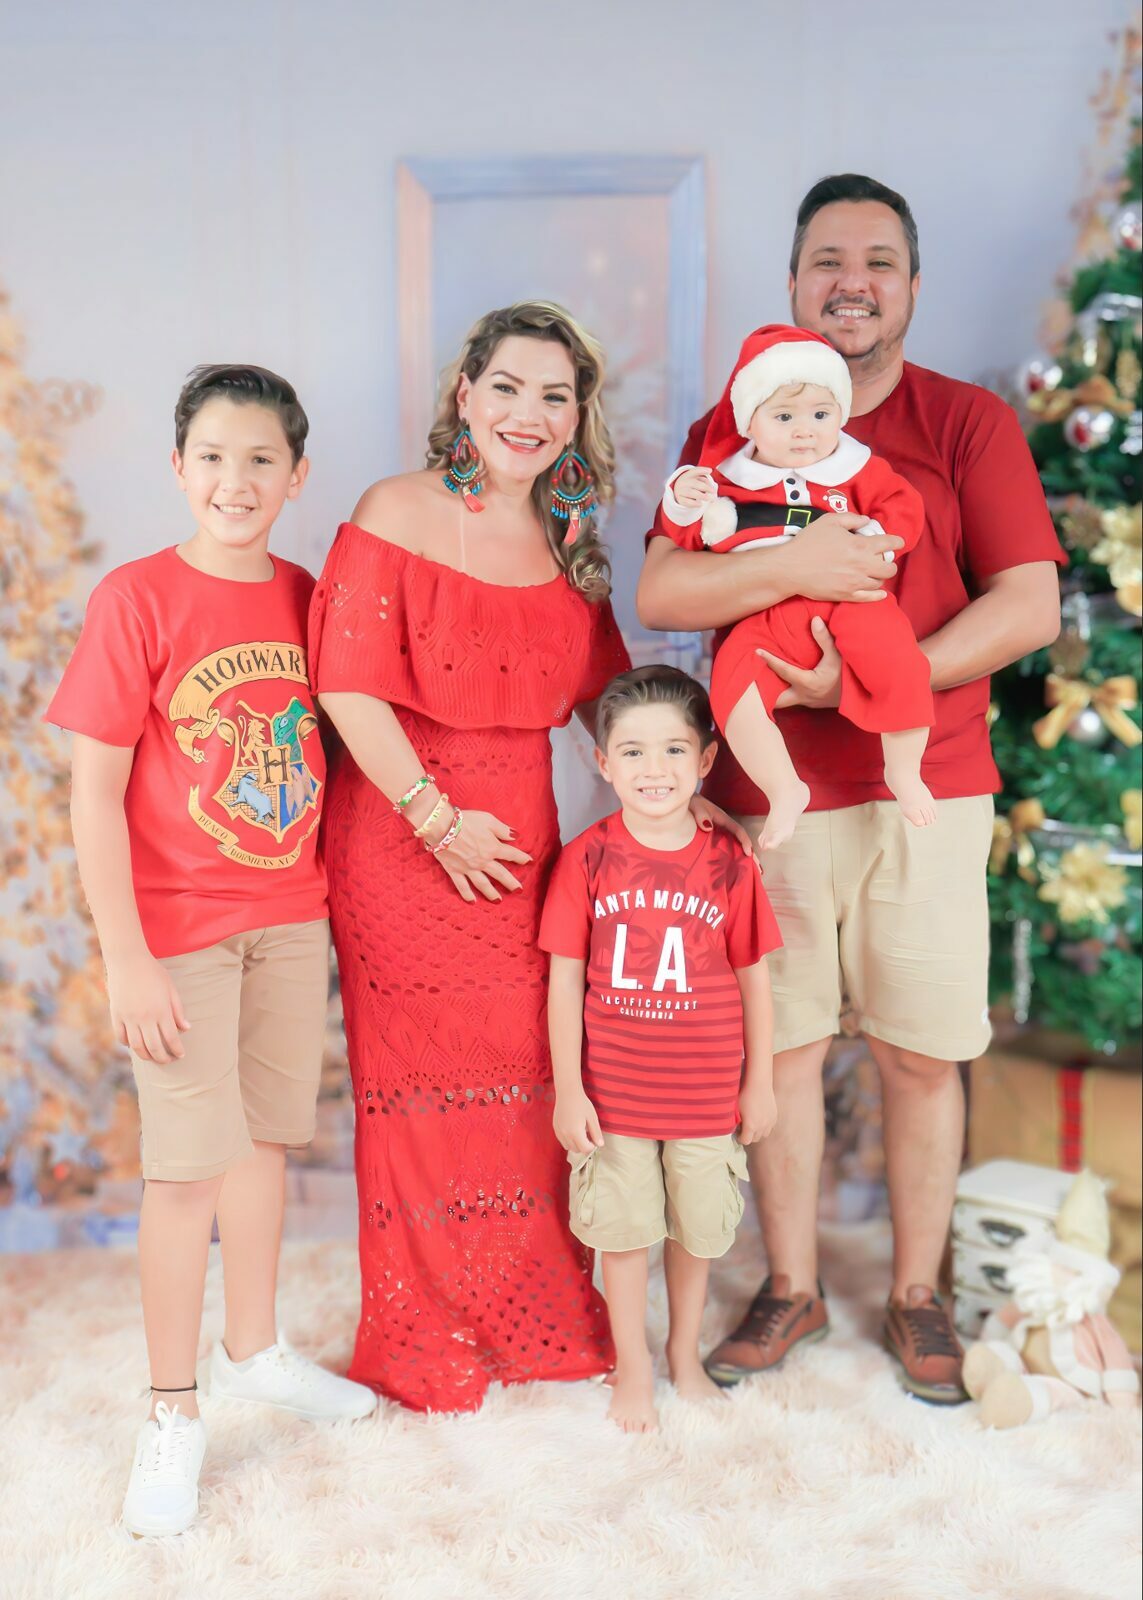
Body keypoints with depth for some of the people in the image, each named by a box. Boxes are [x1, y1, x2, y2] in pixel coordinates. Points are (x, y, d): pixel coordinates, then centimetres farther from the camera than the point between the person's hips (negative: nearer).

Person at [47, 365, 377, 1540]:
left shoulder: (306, 598, 2)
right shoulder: (137, 598, -12)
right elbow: (94, 791, -12)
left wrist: (329, 898, 5)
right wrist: (126, 959, -15)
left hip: (292, 918, 5)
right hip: (180, 928, -5)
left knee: (266, 1134, 16)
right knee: (188, 1163, 2)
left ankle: (253, 1349, 36)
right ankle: (173, 1412, 19)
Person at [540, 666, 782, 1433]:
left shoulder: (729, 863, -8)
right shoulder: (587, 859, -9)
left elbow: (754, 976, 1)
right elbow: (565, 977, -6)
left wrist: (760, 1081, 4)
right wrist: (567, 1088, -6)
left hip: (705, 1093, 1)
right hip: (613, 1092, -1)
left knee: (698, 1229, 17)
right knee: (623, 1232, 12)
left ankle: (686, 1353, 41)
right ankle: (633, 1369, 33)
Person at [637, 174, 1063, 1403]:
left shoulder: (971, 423, 3)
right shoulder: (730, 433, 8)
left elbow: (1029, 607, -5)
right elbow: (659, 594, -3)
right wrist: (791, 566, -20)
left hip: (926, 791, -1)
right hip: (768, 793, 1)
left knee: (921, 1056, 6)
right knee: (781, 1047, 9)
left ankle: (916, 1295, 26)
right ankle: (791, 1287, 27)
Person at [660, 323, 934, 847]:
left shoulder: (859, 468, 13)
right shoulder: (728, 478, 13)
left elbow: (903, 508, 7)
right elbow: (692, 536, 13)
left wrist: (871, 539, -12)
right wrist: (685, 503, -9)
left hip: (849, 600, -1)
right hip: (767, 616, 1)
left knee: (898, 661, -28)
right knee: (733, 684, -24)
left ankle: (904, 770, -4)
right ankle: (784, 790, -8)